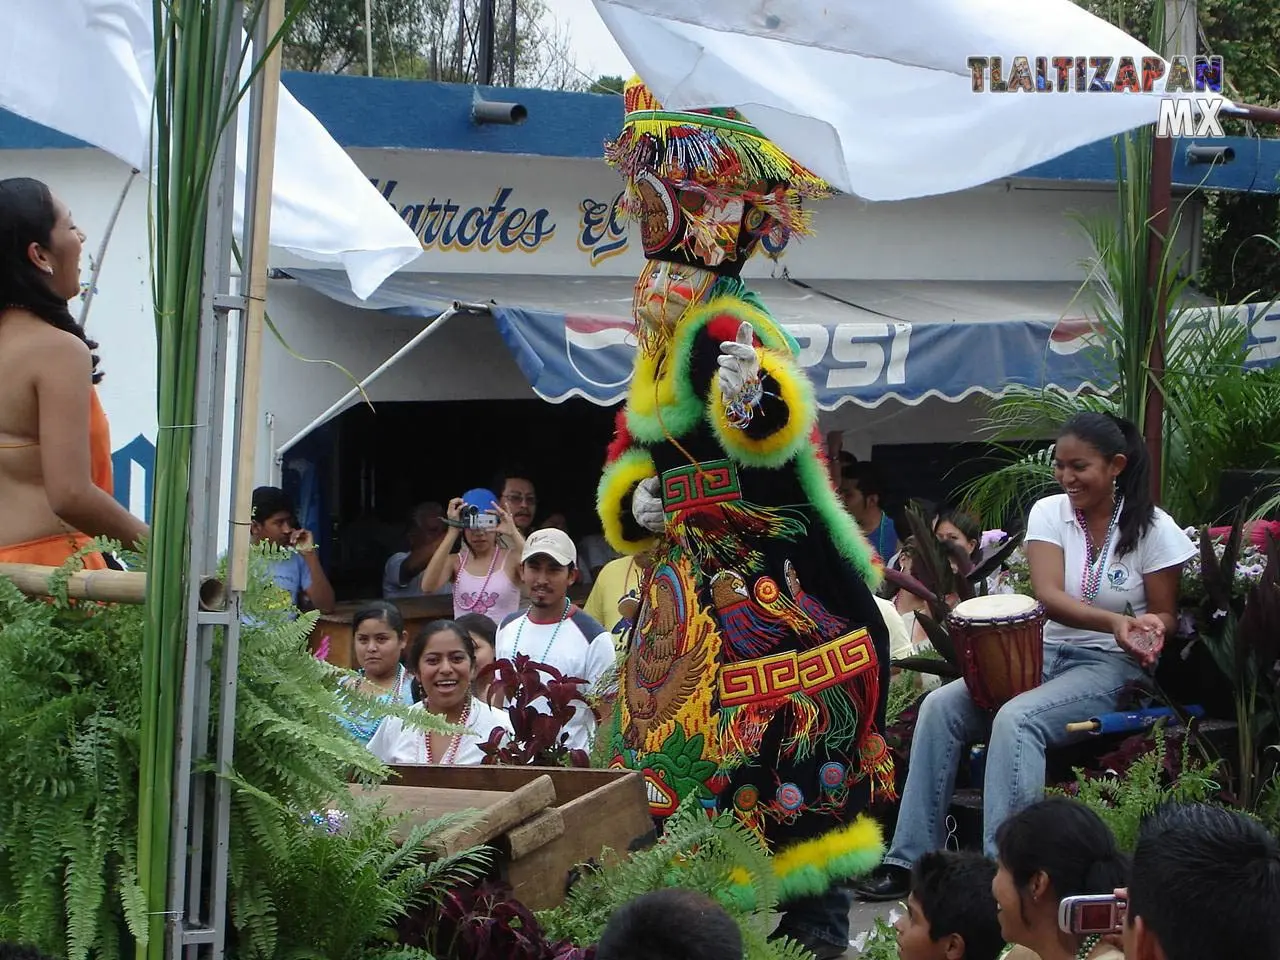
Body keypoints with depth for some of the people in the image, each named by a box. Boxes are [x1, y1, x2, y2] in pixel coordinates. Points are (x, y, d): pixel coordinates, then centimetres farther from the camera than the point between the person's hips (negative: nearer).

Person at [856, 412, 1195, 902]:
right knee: (940, 706, -17)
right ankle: (910, 859, -16)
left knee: (1016, 718, -33)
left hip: (1111, 666, -5)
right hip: (1043, 654, 5)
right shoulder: (1048, 512, 3)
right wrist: (1115, 622, -29)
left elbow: (1164, 614, 3)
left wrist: (1152, 630, -22)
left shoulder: (1152, 528, -4)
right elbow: (1048, 595, -12)